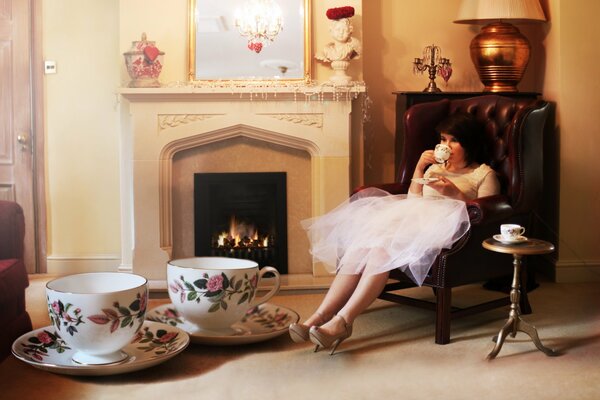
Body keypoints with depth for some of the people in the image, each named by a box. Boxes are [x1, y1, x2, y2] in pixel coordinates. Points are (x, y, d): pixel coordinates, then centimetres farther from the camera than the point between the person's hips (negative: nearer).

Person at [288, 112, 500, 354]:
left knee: (381, 249, -35)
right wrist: (419, 169, 13)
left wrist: (456, 193, -10)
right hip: (412, 221, 6)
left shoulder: (484, 174, 17)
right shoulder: (435, 168, 34)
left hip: (443, 229, -5)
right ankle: (320, 316, -39)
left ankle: (343, 321, -44)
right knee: (361, 246, -29)